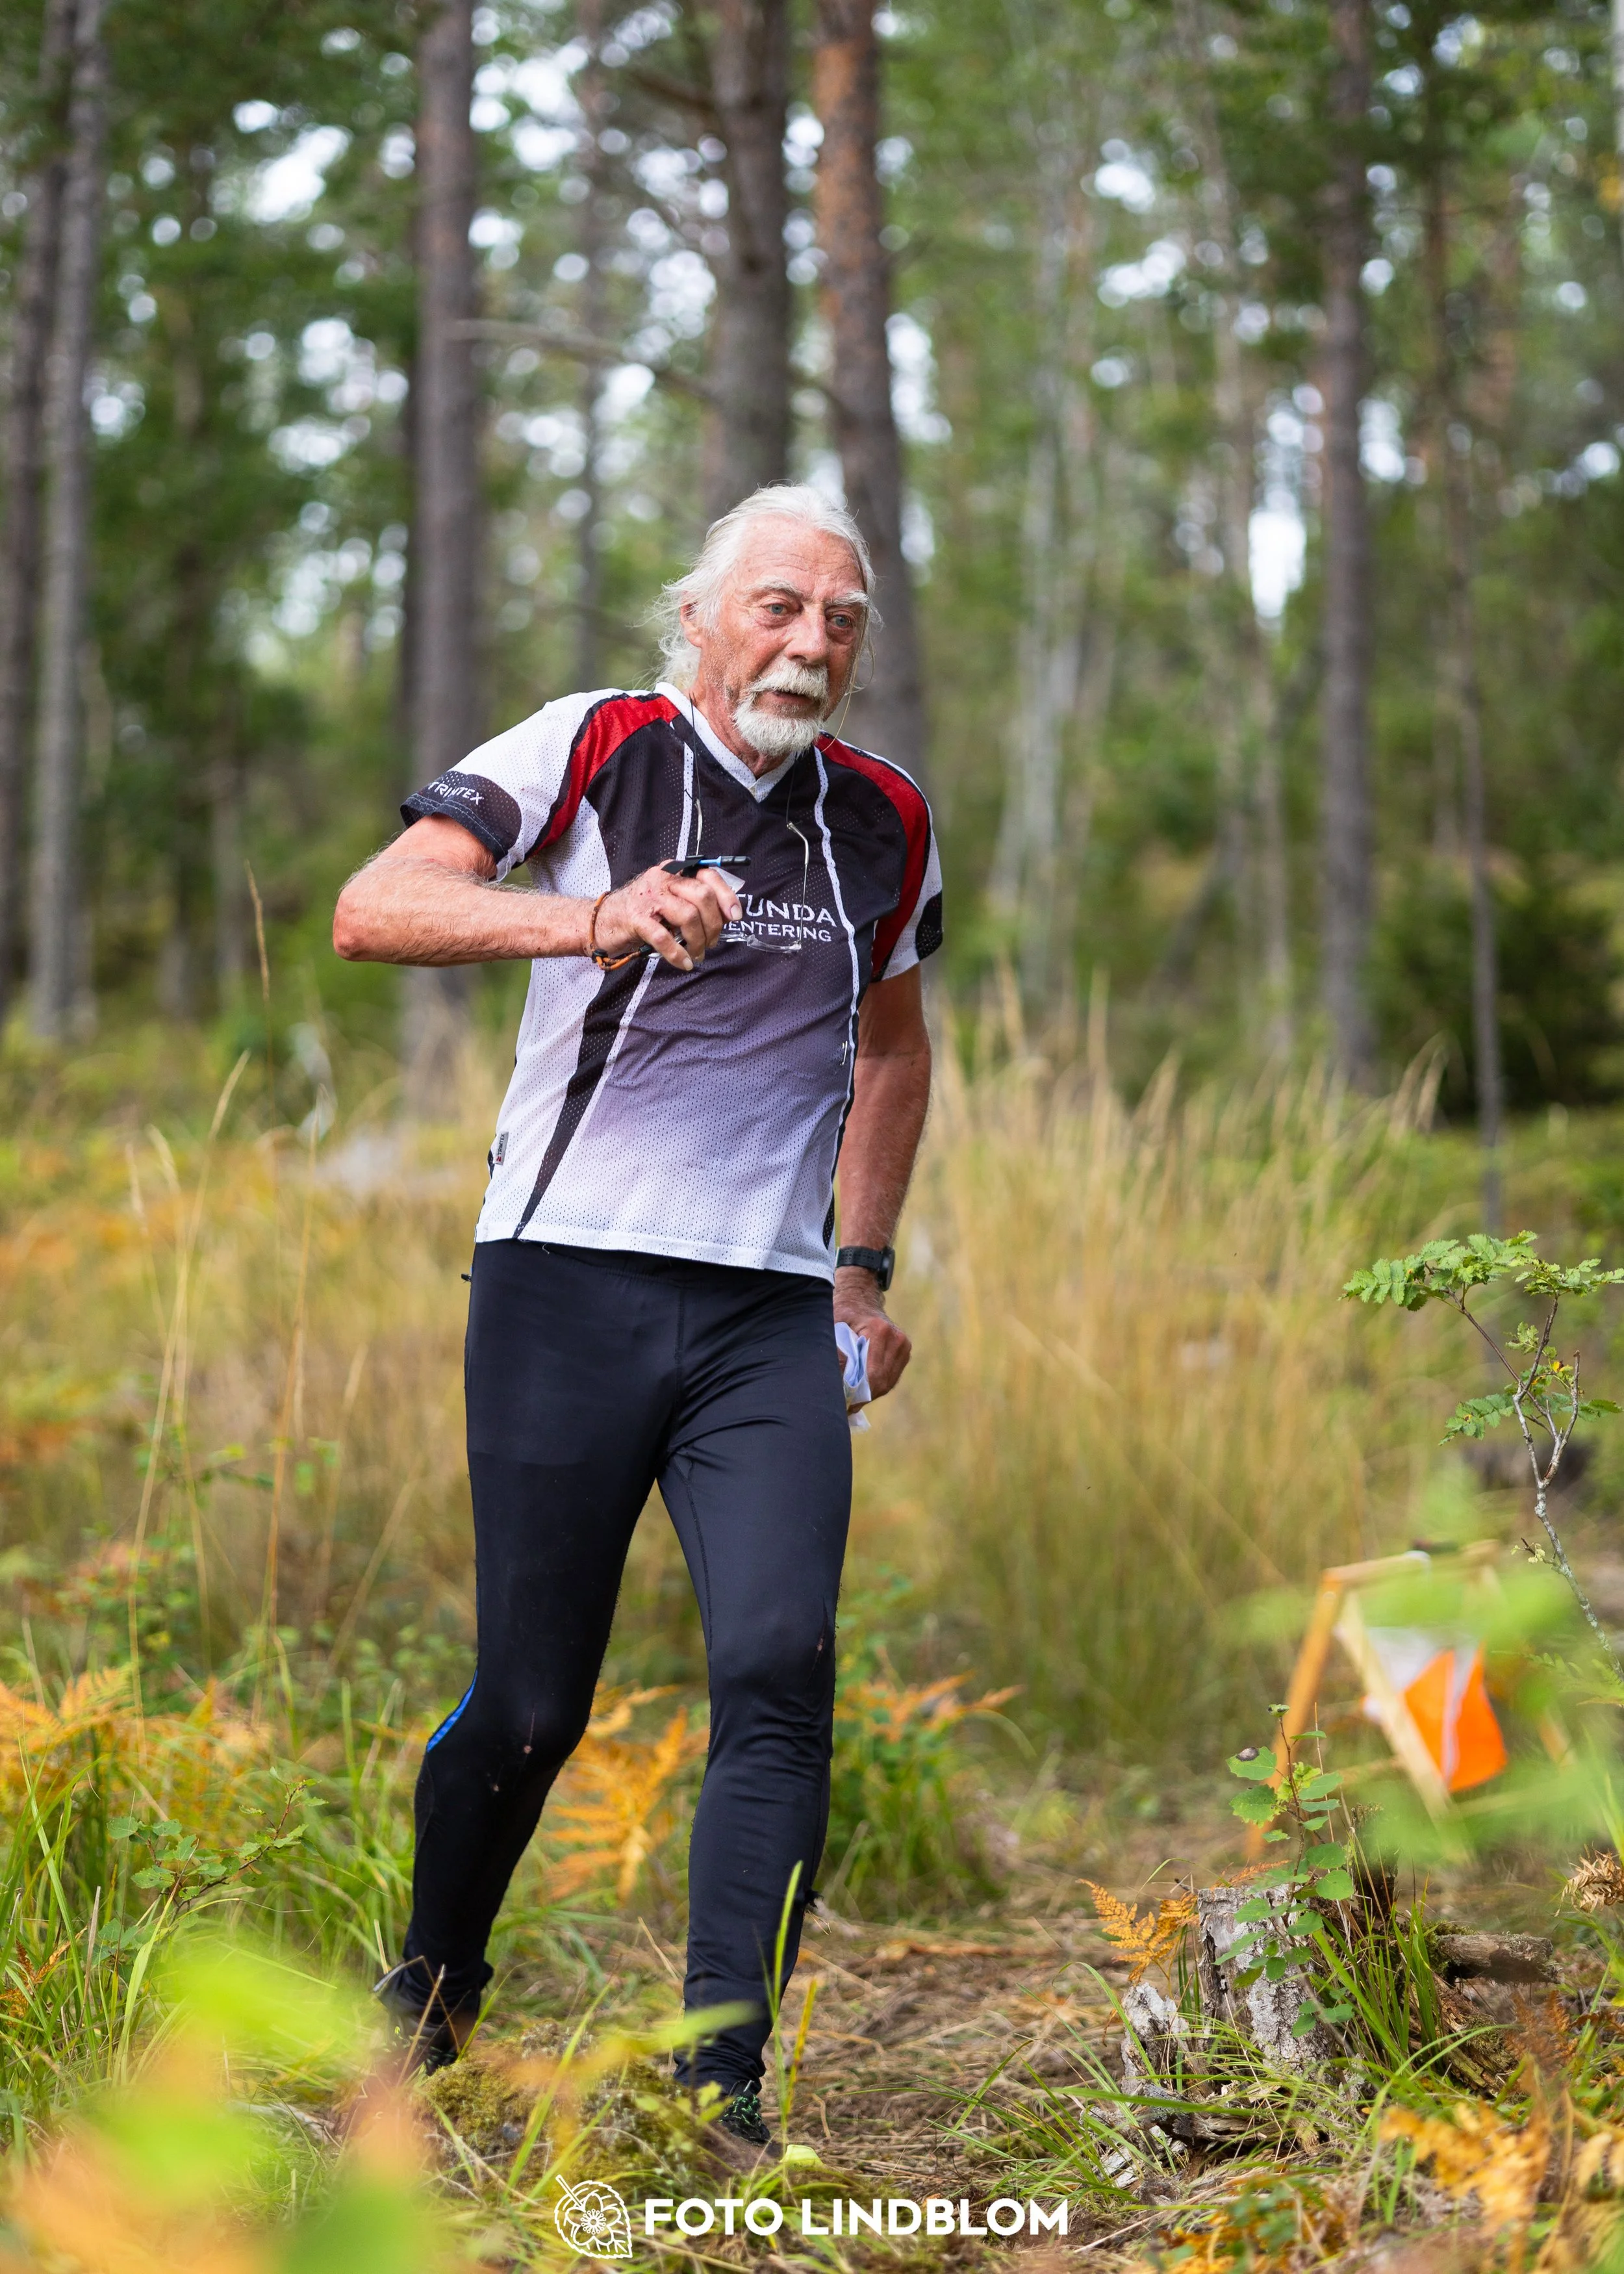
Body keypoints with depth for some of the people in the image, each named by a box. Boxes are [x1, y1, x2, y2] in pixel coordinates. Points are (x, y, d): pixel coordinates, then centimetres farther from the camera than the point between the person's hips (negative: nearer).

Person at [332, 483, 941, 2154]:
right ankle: (424, 2004, 29)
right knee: (532, 1706, 2)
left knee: (780, 1668, -14)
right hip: (567, 1286, -3)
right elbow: (370, 909, -15)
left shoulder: (884, 824, 12)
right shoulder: (593, 750, -1)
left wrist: (865, 1264, 22)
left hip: (771, 1316, 3)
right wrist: (587, 921, -30)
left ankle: (718, 2086, -9)